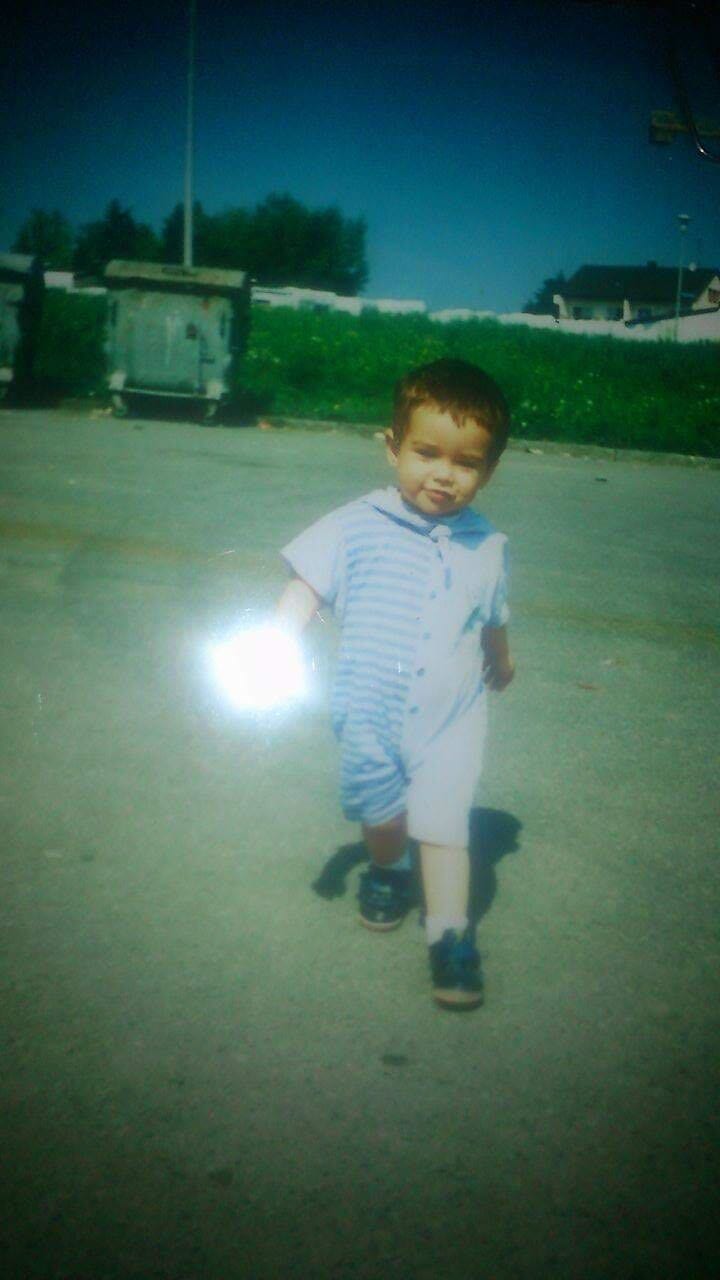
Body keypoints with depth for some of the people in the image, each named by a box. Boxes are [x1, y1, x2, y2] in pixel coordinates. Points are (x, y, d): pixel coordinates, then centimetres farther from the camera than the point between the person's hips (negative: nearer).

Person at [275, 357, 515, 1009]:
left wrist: (500, 662, 32)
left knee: (442, 822, -8)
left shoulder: (487, 546, -1)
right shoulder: (357, 527, -10)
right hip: (370, 712, 0)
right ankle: (388, 872, 51)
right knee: (380, 813, 19)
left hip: (452, 716, 0)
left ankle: (451, 934, 7)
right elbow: (305, 588, -12)